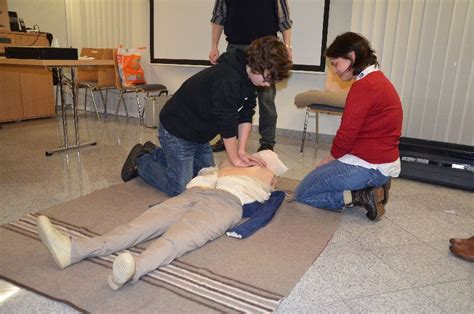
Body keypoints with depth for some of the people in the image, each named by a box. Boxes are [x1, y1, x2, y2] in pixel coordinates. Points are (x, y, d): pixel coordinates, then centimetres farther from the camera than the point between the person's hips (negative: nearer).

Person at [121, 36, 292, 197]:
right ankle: (140, 161, 15)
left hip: (199, 134, 9)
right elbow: (227, 124, -27)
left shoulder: (248, 75, -4)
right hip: (176, 132, -9)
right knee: (180, 189, -8)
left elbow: (245, 115, -2)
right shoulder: (227, 79, -33)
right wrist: (236, 159, -16)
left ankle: (154, 154, 32)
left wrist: (241, 151, -9)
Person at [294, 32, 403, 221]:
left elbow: (347, 134, -19)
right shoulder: (378, 79, 12)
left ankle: (362, 197, -8)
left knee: (303, 193, -1)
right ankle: (375, 186, 9)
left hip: (369, 166, -10)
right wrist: (332, 159, 8)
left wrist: (329, 159, -1)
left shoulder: (364, 86, -20)